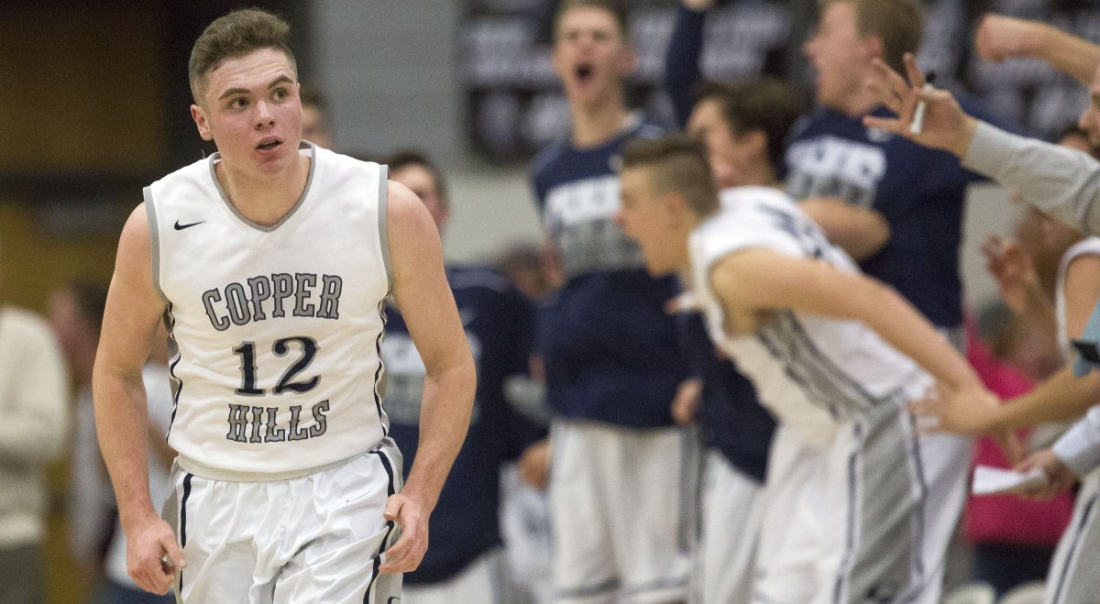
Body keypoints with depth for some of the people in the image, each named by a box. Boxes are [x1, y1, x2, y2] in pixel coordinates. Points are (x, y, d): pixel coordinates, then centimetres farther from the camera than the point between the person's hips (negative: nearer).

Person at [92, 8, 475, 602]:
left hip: (346, 489, -2)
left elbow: (449, 365, 0)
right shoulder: (157, 226, -9)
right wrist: (137, 518, -2)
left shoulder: (390, 213, -11)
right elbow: (117, 372, 6)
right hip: (215, 496, 2)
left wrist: (420, 497, -13)